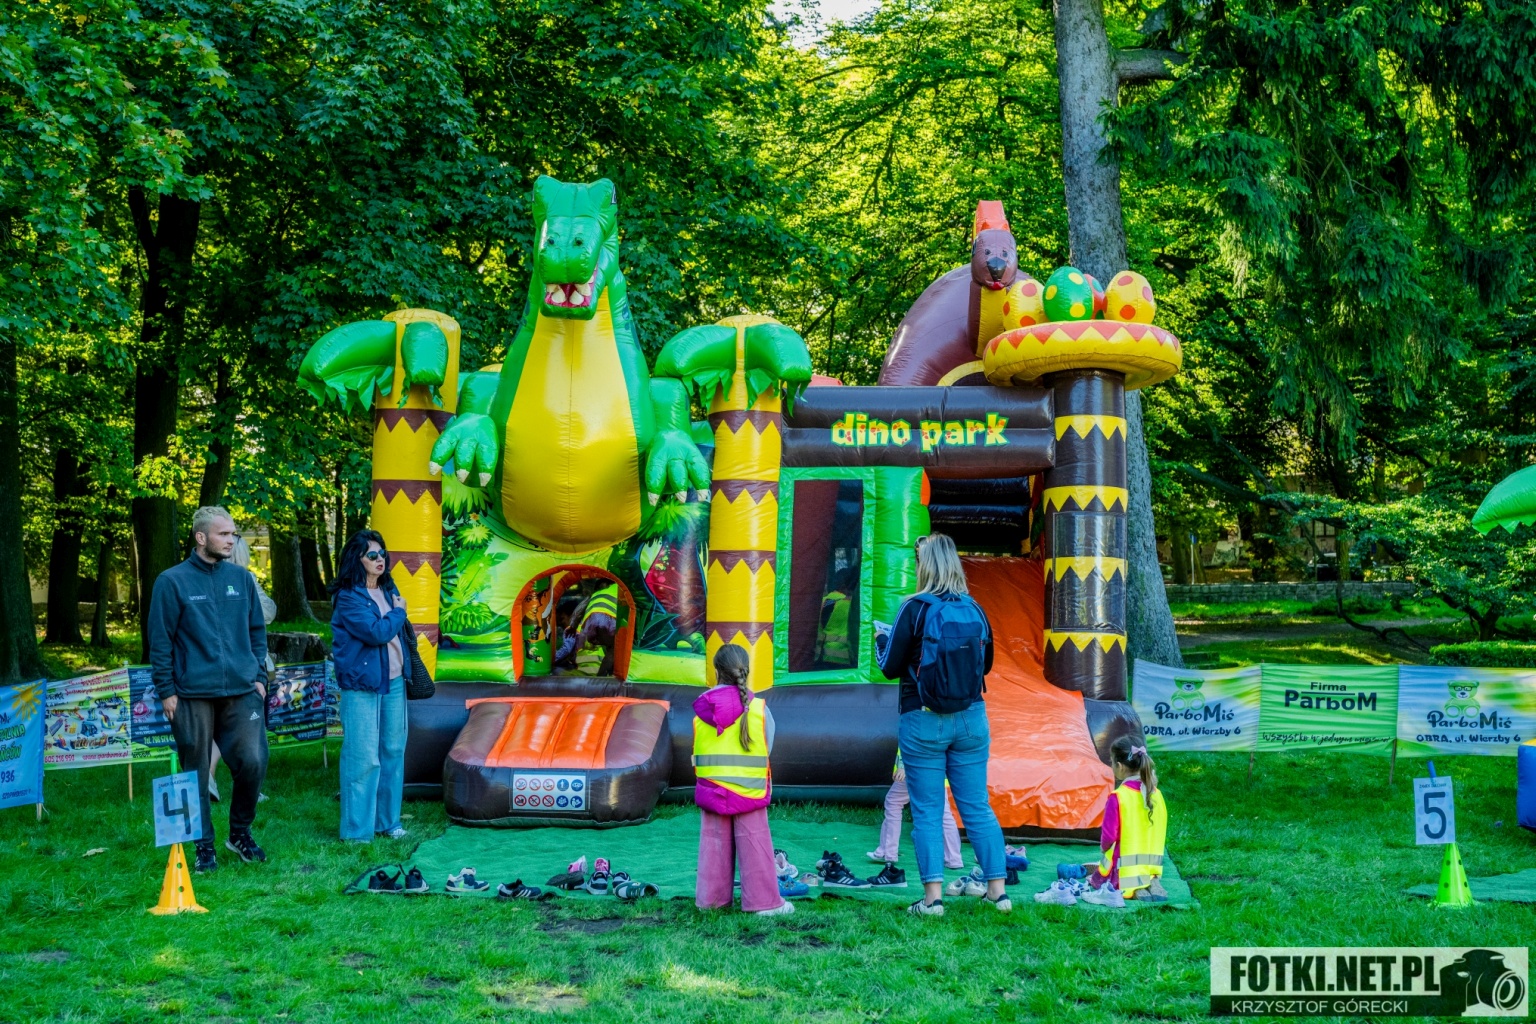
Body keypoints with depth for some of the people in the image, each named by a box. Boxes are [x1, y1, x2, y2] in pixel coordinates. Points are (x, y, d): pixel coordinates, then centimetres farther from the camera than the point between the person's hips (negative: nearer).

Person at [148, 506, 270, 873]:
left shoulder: (241, 578, 9)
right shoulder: (172, 581, -2)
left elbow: (257, 631, 16)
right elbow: (160, 641, -1)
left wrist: (259, 676, 8)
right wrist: (166, 690, -4)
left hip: (242, 691, 3)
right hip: (192, 695, -2)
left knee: (253, 762, -5)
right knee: (196, 773, 4)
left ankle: (240, 832, 18)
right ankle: (204, 846, 19)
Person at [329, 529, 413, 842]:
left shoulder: (388, 591, 13)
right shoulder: (348, 597, -10)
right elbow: (376, 632, -19)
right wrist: (398, 612, -3)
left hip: (393, 682, 7)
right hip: (361, 686, -7)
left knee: (393, 752, 10)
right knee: (363, 757, -6)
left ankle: (388, 821, 20)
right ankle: (357, 829, 1)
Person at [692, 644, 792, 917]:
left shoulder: (701, 709, -2)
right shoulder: (759, 709, -9)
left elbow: (697, 753, 6)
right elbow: (767, 749, 0)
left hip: (711, 790, 3)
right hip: (749, 792, -2)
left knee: (714, 845, 11)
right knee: (754, 846, 2)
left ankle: (711, 898, 16)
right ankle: (764, 901, 4)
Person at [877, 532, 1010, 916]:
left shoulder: (914, 610, -11)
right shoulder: (974, 610, 3)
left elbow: (890, 667, -6)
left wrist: (881, 640, 13)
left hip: (923, 722, -4)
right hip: (971, 719, 4)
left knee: (927, 811, 3)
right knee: (977, 806, 11)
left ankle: (933, 897, 3)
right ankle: (998, 889, 13)